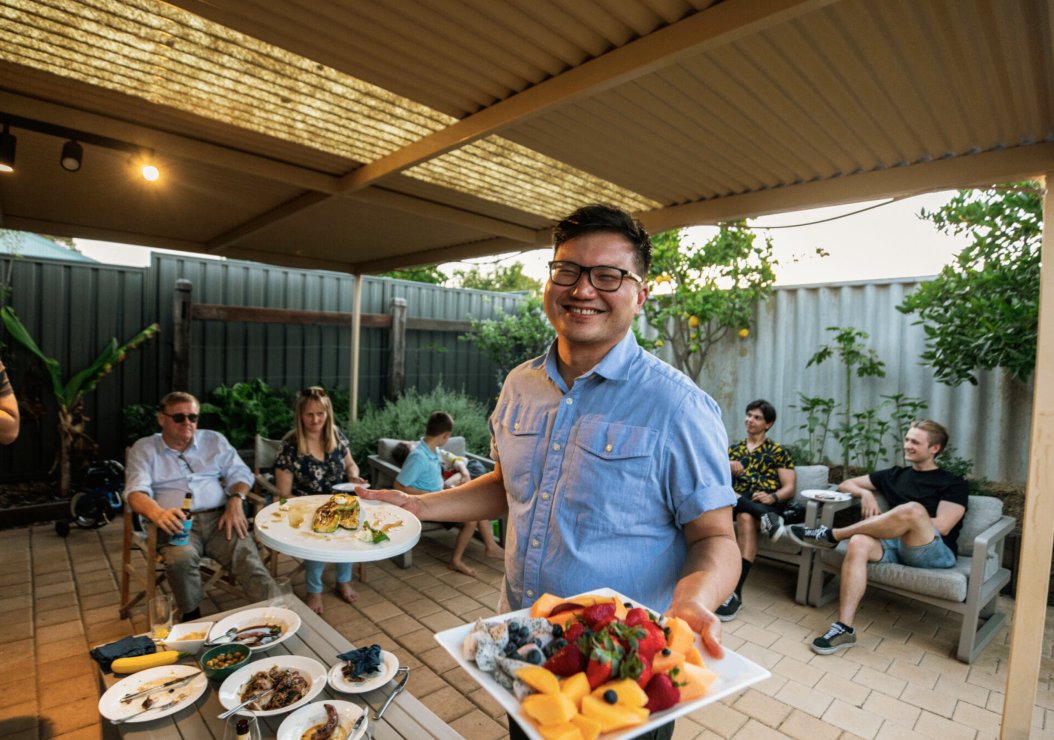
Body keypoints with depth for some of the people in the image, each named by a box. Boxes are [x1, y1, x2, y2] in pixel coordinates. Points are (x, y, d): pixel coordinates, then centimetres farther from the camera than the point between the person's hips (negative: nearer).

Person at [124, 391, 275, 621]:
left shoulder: (214, 440, 17)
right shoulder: (144, 449, 11)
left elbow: (240, 472, 15)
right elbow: (136, 491, -3)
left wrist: (236, 500, -8)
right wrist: (157, 513, -27)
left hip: (218, 518, 1)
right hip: (177, 523, -1)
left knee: (246, 554, -27)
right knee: (182, 557, -34)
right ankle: (192, 619, -14)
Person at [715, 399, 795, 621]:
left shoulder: (778, 451, 15)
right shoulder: (733, 449, 25)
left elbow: (789, 488, 5)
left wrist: (773, 497, -18)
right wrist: (726, 468, -11)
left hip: (767, 504, -3)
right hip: (735, 502, 3)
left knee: (746, 517, -38)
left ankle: (735, 593, -41)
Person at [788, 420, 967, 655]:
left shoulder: (953, 484, 8)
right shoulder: (894, 475, 22)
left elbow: (942, 527, -7)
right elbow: (846, 484, 25)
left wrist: (893, 518, -7)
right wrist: (865, 494, 3)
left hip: (935, 553, -4)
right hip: (894, 544, 4)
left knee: (913, 509, -36)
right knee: (859, 543, -33)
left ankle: (831, 535, -23)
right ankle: (844, 628, -36)